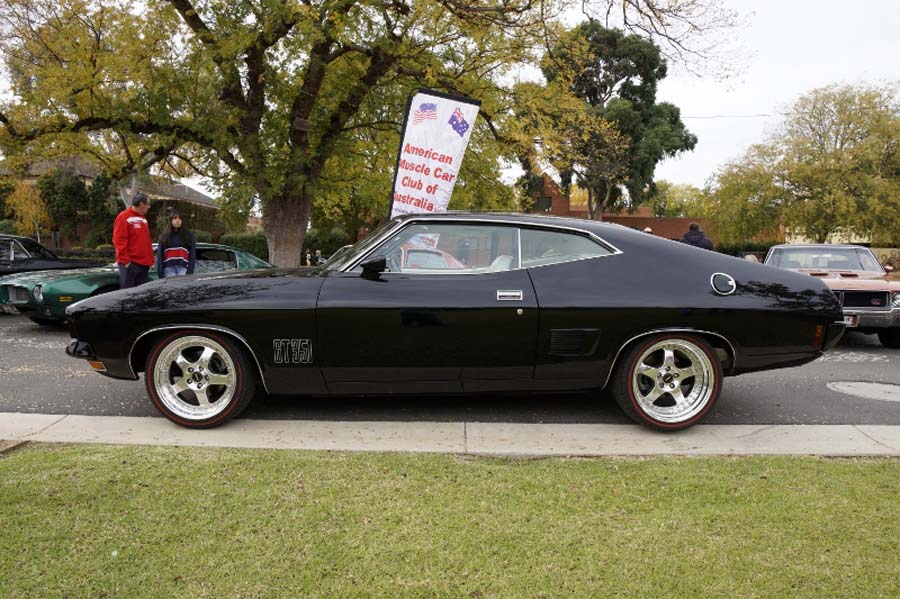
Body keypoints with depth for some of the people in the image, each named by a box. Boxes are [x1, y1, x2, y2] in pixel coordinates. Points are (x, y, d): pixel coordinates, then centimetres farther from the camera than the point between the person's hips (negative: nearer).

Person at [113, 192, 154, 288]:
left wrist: (151, 257, 16)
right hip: (130, 263, -8)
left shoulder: (143, 218, 18)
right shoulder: (124, 217, -8)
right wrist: (125, 260, -17)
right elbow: (119, 241, -13)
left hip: (144, 263, 8)